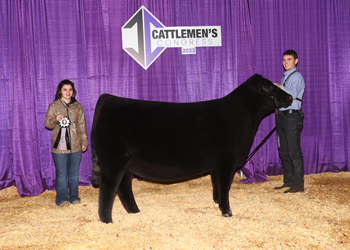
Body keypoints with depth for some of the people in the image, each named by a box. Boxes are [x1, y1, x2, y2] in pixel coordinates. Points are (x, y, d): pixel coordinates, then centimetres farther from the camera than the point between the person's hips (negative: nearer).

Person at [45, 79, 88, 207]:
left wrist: (84, 142, 9)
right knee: (61, 173, 2)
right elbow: (47, 124, 1)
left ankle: (74, 196, 22)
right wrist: (55, 119, -20)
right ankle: (62, 198, 14)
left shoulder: (77, 106, 8)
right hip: (59, 146, -2)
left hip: (75, 146, 2)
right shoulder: (53, 106, 2)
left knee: (74, 172, 10)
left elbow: (82, 126, 12)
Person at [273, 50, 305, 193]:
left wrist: (280, 87, -12)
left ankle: (298, 185, -2)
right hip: (282, 116, 9)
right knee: (284, 152, 12)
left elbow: (293, 94, -21)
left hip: (292, 117, -9)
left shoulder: (296, 76, -7)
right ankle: (288, 181, 22)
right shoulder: (285, 77, 20)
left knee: (294, 152, -8)